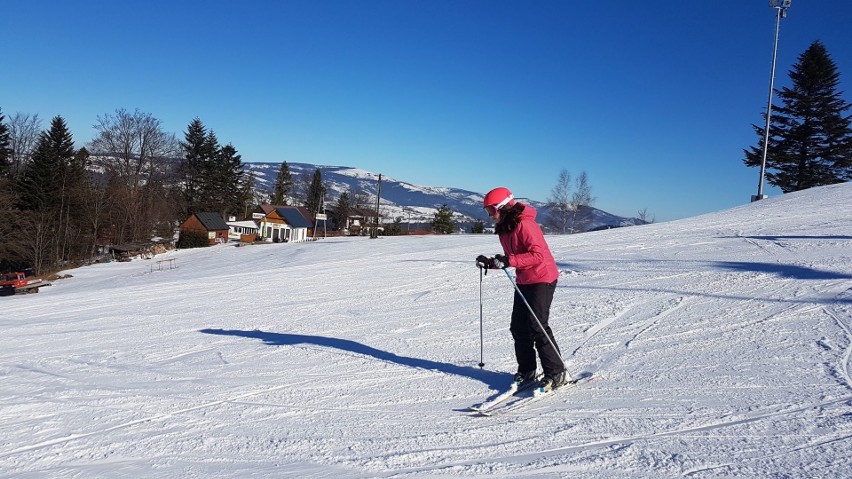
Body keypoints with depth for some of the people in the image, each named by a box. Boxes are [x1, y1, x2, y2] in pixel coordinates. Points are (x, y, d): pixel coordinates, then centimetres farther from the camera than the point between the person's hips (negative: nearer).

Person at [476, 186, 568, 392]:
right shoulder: (503, 228, 9)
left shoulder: (524, 224, -20)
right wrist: (490, 263, 1)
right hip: (523, 281, 9)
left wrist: (509, 261, -31)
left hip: (542, 279, -9)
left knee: (536, 326, -11)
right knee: (518, 327, 7)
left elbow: (539, 255, -27)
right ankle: (526, 371, 20)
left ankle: (556, 373, 0)